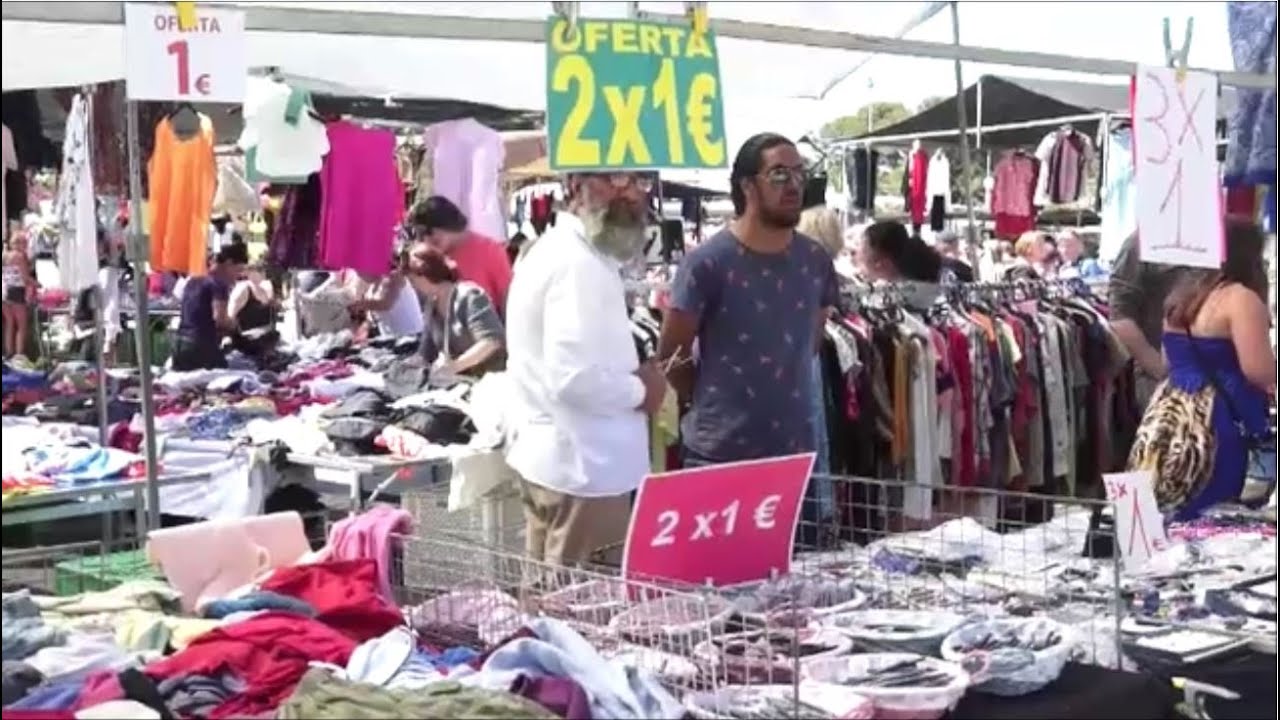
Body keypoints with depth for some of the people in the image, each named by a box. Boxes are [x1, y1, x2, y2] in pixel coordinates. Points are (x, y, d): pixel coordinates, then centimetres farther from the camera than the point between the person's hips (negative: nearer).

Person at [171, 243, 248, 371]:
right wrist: (234, 323, 0)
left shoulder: (193, 281, 20)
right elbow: (219, 318, -20)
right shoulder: (219, 284, -7)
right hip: (203, 346, -9)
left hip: (180, 344, 9)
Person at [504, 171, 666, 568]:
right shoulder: (579, 263, -20)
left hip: (555, 457, 11)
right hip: (583, 466, -11)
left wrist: (630, 377, 8)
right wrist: (640, 389, -11)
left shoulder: (556, 249, 14)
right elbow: (575, 378, -29)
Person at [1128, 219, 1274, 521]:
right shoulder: (1240, 298, -11)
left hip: (1167, 417, 8)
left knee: (1158, 518, 8)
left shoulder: (1182, 293, 15)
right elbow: (1260, 372, -15)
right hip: (1211, 422, -8)